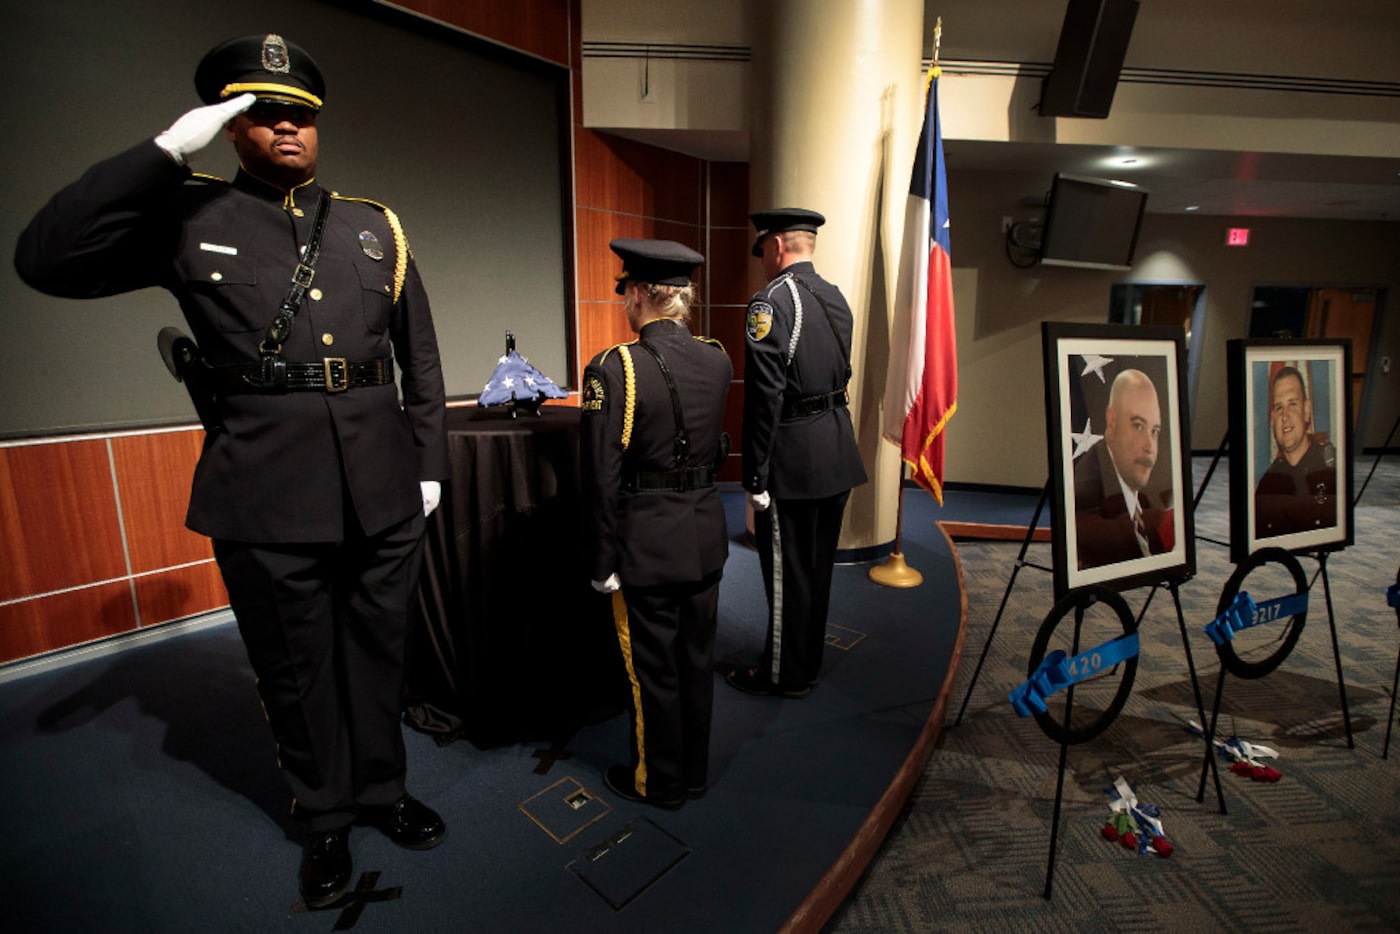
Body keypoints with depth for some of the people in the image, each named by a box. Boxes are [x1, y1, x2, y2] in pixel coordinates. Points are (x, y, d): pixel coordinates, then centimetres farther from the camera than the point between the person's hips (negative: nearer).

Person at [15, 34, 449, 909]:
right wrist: (169, 149, -8)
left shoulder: (377, 227, 11)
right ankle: (324, 815, 36)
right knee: (295, 665, 13)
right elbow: (47, 260, -8)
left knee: (378, 648, 15)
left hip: (382, 486, 2)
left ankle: (382, 787, 38)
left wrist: (430, 464, 6)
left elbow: (422, 360, 10)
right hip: (268, 495, -1)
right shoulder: (188, 218, 6)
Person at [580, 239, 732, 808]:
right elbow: (715, 449, 6)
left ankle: (659, 782, 35)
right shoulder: (718, 359, -2)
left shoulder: (614, 368, -19)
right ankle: (695, 770, 40)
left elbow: (603, 478, -16)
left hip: (647, 544, -5)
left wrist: (603, 560, -6)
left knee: (652, 670, 13)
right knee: (696, 658, 20)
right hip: (706, 533, 6)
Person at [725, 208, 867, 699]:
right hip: (838, 452, 9)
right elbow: (843, 376, 14)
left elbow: (764, 395, -20)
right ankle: (807, 663, 36)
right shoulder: (836, 297, 11)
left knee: (786, 571, 6)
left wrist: (756, 475, -15)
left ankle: (785, 674, 22)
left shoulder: (770, 301, -14)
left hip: (795, 456, -8)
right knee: (817, 565, 19)